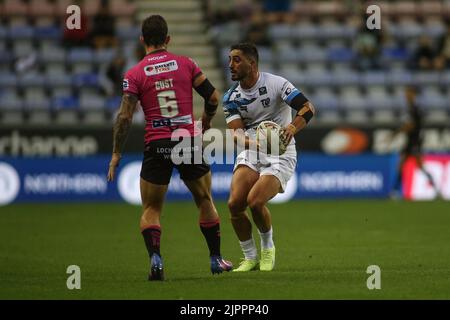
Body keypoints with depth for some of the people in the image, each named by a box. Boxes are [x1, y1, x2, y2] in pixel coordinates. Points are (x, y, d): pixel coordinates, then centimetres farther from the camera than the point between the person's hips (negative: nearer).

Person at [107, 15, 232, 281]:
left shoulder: (134, 75, -2)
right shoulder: (185, 64, 3)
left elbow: (125, 117, -7)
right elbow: (213, 97, 5)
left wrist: (116, 154, -1)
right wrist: (206, 122, 25)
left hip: (156, 146, -1)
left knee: (151, 209, 9)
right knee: (205, 201, 20)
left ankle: (155, 259, -12)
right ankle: (216, 258, 24)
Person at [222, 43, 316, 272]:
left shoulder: (275, 84, -10)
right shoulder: (231, 97, 4)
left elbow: (308, 108, -16)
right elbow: (236, 131, -8)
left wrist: (291, 128, -36)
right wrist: (250, 142, -31)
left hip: (280, 154, -4)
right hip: (250, 154, 4)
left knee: (255, 201, -25)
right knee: (235, 203, -17)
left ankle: (268, 249, 4)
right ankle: (250, 258, 3)